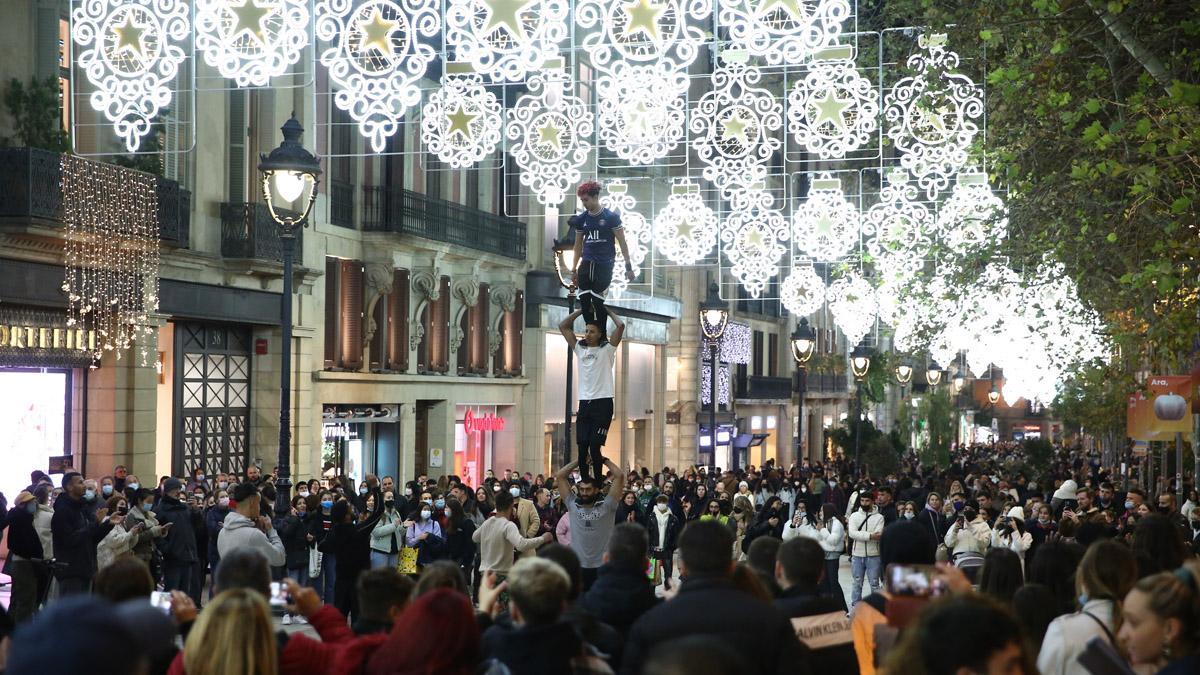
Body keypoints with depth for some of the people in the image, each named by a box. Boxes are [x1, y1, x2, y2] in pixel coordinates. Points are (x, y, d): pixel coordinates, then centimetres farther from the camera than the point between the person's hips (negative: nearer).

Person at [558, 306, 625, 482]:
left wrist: (607, 311, 5)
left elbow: (621, 326, -10)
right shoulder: (580, 348, 14)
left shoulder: (607, 349, 2)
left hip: (602, 403, -4)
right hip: (584, 403, 5)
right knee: (582, 448, 0)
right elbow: (563, 326, 16)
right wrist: (581, 310, 14)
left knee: (595, 447, -9)